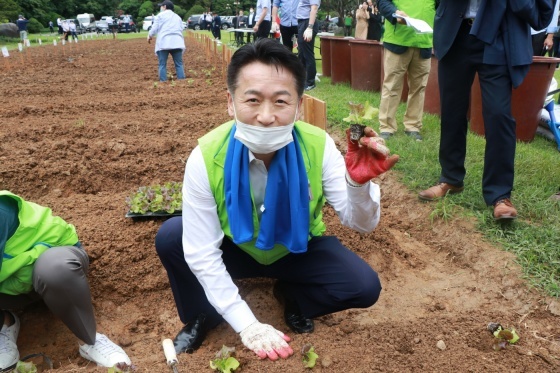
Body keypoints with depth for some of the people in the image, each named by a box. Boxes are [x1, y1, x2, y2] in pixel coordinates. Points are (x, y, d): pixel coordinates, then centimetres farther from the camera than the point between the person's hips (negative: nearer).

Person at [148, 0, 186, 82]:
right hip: (177, 42, 4)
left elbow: (154, 28, 5)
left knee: (162, 65, -3)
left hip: (163, 42, -4)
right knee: (179, 64, 1)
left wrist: (150, 36, 21)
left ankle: (163, 82, -8)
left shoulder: (160, 15, 10)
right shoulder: (178, 17, 25)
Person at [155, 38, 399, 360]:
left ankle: (292, 296, 12)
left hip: (299, 250, 1)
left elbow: (360, 224, -21)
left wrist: (359, 182, -45)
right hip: (233, 249, 0)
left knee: (365, 286, -20)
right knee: (170, 238, -24)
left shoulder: (318, 146, -26)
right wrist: (248, 326, -24)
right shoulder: (206, 157, -28)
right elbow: (202, 253, -24)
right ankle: (202, 317, 5)